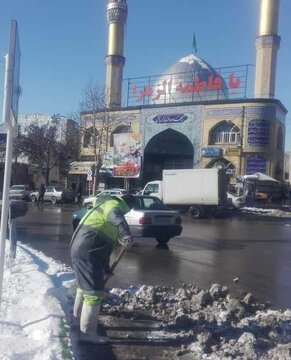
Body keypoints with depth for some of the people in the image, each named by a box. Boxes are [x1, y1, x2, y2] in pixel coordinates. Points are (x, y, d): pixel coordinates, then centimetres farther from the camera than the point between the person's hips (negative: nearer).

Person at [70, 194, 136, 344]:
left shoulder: (106, 205, 28)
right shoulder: (114, 205, -4)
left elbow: (104, 240, 34)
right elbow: (116, 217, -33)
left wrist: (106, 266, 40)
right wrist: (126, 234, -51)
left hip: (80, 249, 11)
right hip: (88, 252, -10)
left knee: (84, 285, 27)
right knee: (94, 292, -5)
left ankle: (78, 316, 45)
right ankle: (87, 333, 2)